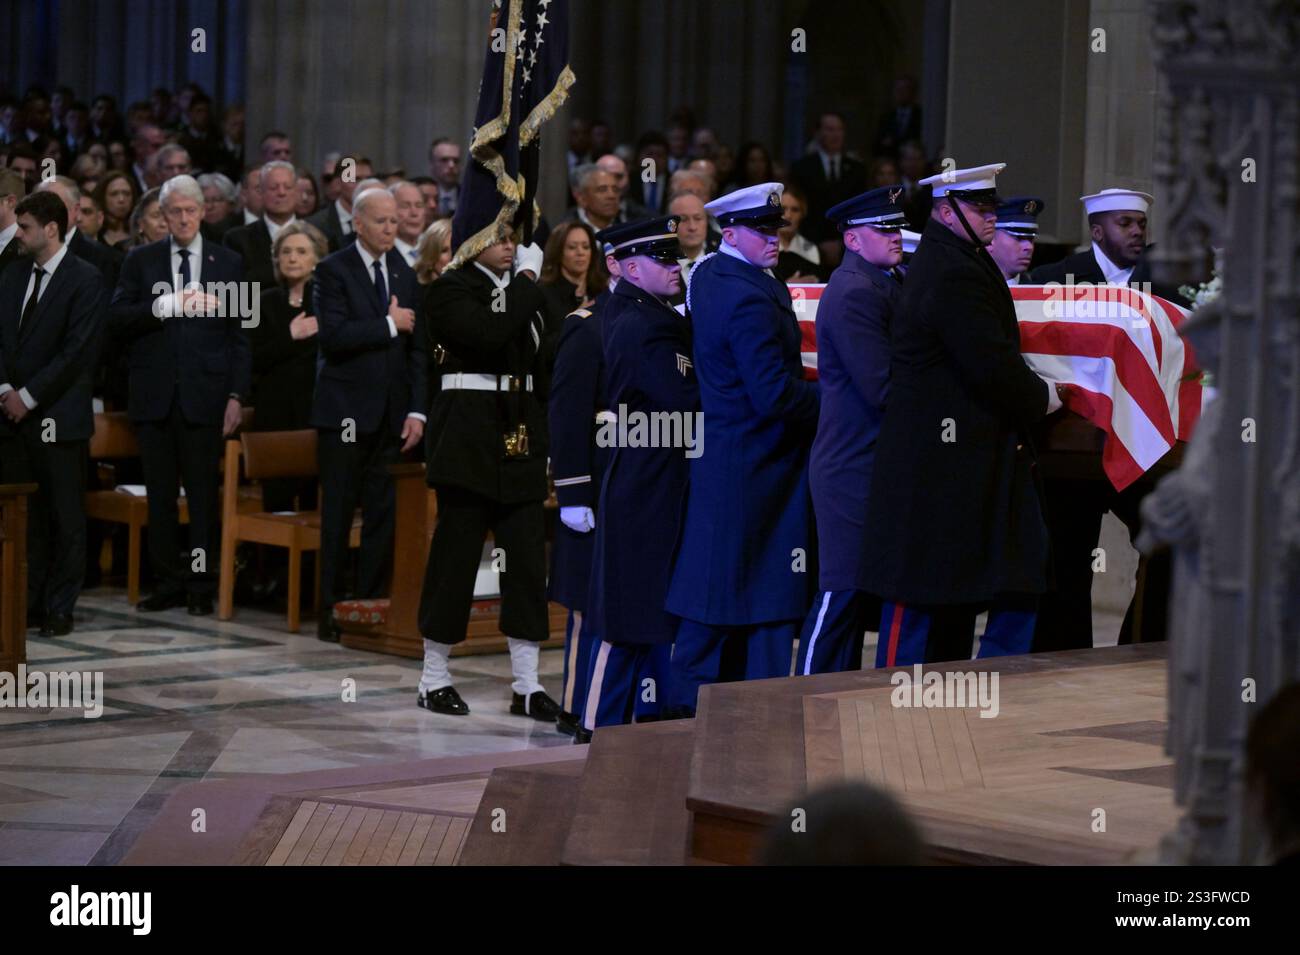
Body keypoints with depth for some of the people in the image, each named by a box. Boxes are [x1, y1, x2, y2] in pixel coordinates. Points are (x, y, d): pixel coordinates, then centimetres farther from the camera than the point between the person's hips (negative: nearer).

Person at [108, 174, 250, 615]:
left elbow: (239, 335, 5)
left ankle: (201, 586, 6)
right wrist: (168, 305, -16)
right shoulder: (140, 260, 9)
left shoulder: (227, 263, 7)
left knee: (203, 493, 0)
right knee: (160, 494, 5)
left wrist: (237, 396, -2)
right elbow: (117, 318, -3)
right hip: (154, 394, 1)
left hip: (204, 394, -1)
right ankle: (167, 583, 12)